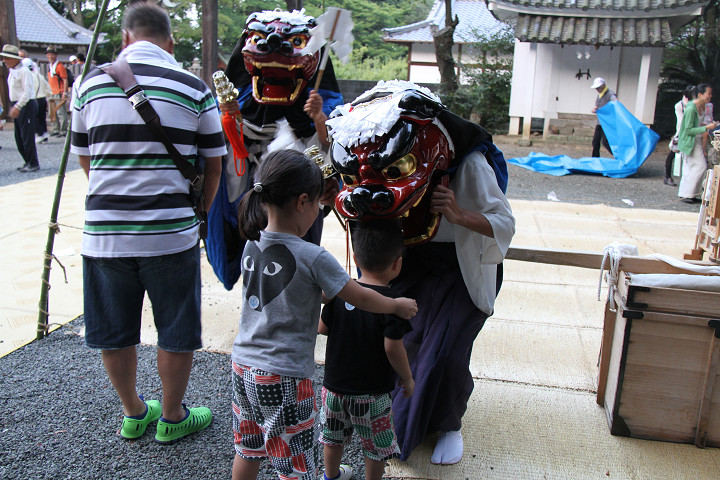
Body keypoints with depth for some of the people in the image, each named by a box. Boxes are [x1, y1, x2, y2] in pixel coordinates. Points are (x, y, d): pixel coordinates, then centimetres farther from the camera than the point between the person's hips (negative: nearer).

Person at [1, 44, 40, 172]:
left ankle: (33, 164, 0)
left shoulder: (24, 71, -14)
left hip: (26, 106, -10)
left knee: (27, 136, -7)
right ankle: (28, 162, 19)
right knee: (19, 136, 11)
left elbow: (27, 92, -19)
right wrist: (13, 106, 17)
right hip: (17, 105, 10)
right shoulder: (12, 71, 15)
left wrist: (17, 107, -22)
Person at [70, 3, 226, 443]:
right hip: (171, 234, -3)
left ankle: (134, 414, 37)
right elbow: (213, 166, 2)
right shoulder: (194, 88, -4)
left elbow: (85, 159, 12)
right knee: (177, 333, 14)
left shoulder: (93, 82, 3)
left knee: (114, 333, 19)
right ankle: (172, 418, 30)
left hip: (104, 231, 3)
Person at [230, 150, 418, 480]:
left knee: (247, 453, 24)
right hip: (284, 378, -7)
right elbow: (360, 298, -8)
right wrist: (398, 305, 9)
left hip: (243, 366, 7)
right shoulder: (313, 258, -19)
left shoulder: (251, 245, 0)